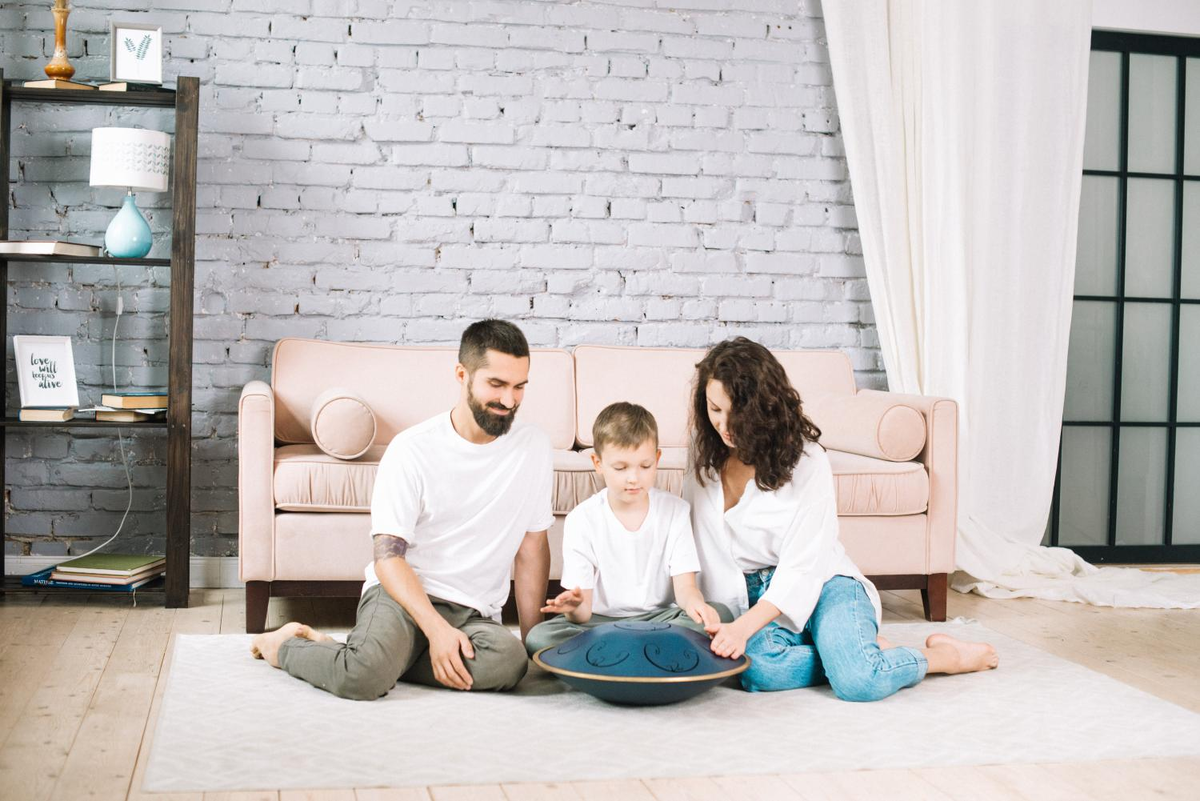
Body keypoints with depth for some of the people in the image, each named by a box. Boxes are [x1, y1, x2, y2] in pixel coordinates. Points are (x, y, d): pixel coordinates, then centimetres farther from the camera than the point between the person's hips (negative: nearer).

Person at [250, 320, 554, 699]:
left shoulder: (534, 448, 5)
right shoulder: (413, 449, -6)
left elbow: (532, 549, 10)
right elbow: (388, 557, -10)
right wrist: (437, 629, -23)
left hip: (475, 613, 3)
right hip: (401, 594, -3)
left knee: (508, 661, -34)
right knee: (361, 679, -34)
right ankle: (285, 645, 3)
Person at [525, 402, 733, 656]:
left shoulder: (675, 511, 1)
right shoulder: (581, 520, -5)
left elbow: (685, 586, -6)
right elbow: (584, 611, -8)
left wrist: (694, 604, -32)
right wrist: (575, 608, -35)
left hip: (659, 619, 1)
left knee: (720, 614, -26)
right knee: (538, 638, -28)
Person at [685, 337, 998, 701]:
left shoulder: (806, 460, -13)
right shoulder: (705, 450, 1)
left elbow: (802, 566, -18)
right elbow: (696, 542, 5)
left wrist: (743, 627, -30)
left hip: (821, 583, -3)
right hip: (751, 593, 3)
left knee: (858, 681, -30)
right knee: (759, 668, -34)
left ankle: (948, 655, 2)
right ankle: (860, 651, -8)